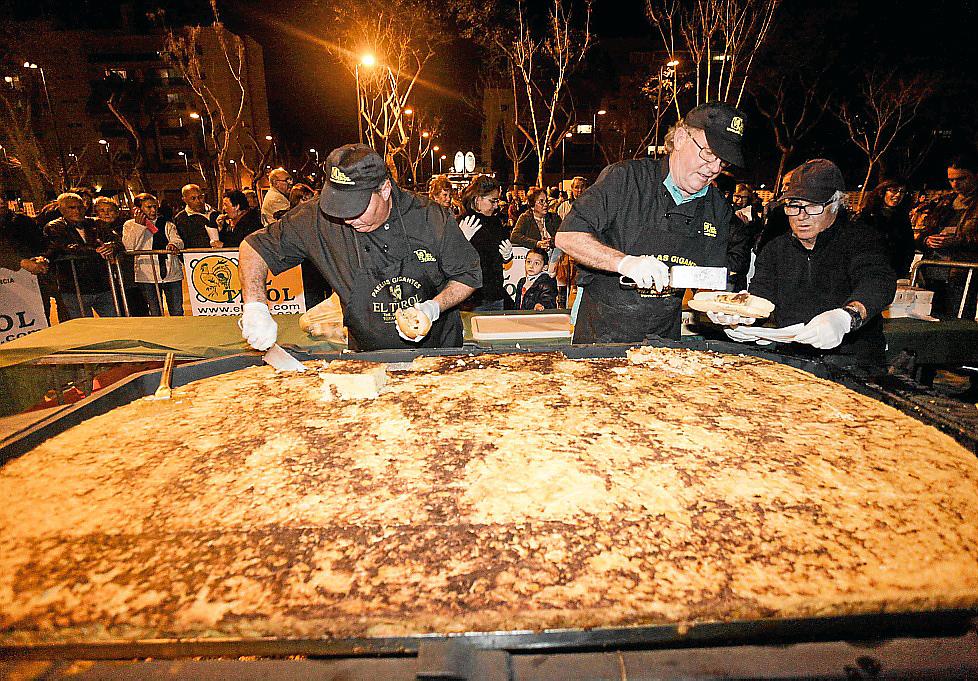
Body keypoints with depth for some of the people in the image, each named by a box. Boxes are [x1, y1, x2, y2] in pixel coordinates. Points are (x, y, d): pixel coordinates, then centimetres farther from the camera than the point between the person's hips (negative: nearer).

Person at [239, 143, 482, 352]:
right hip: (368, 356, 1)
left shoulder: (433, 219, -12)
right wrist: (255, 306, -15)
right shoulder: (319, 217, -11)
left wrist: (433, 308, -18)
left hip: (438, 348, 0)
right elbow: (256, 245, 1)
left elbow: (470, 275, 0)